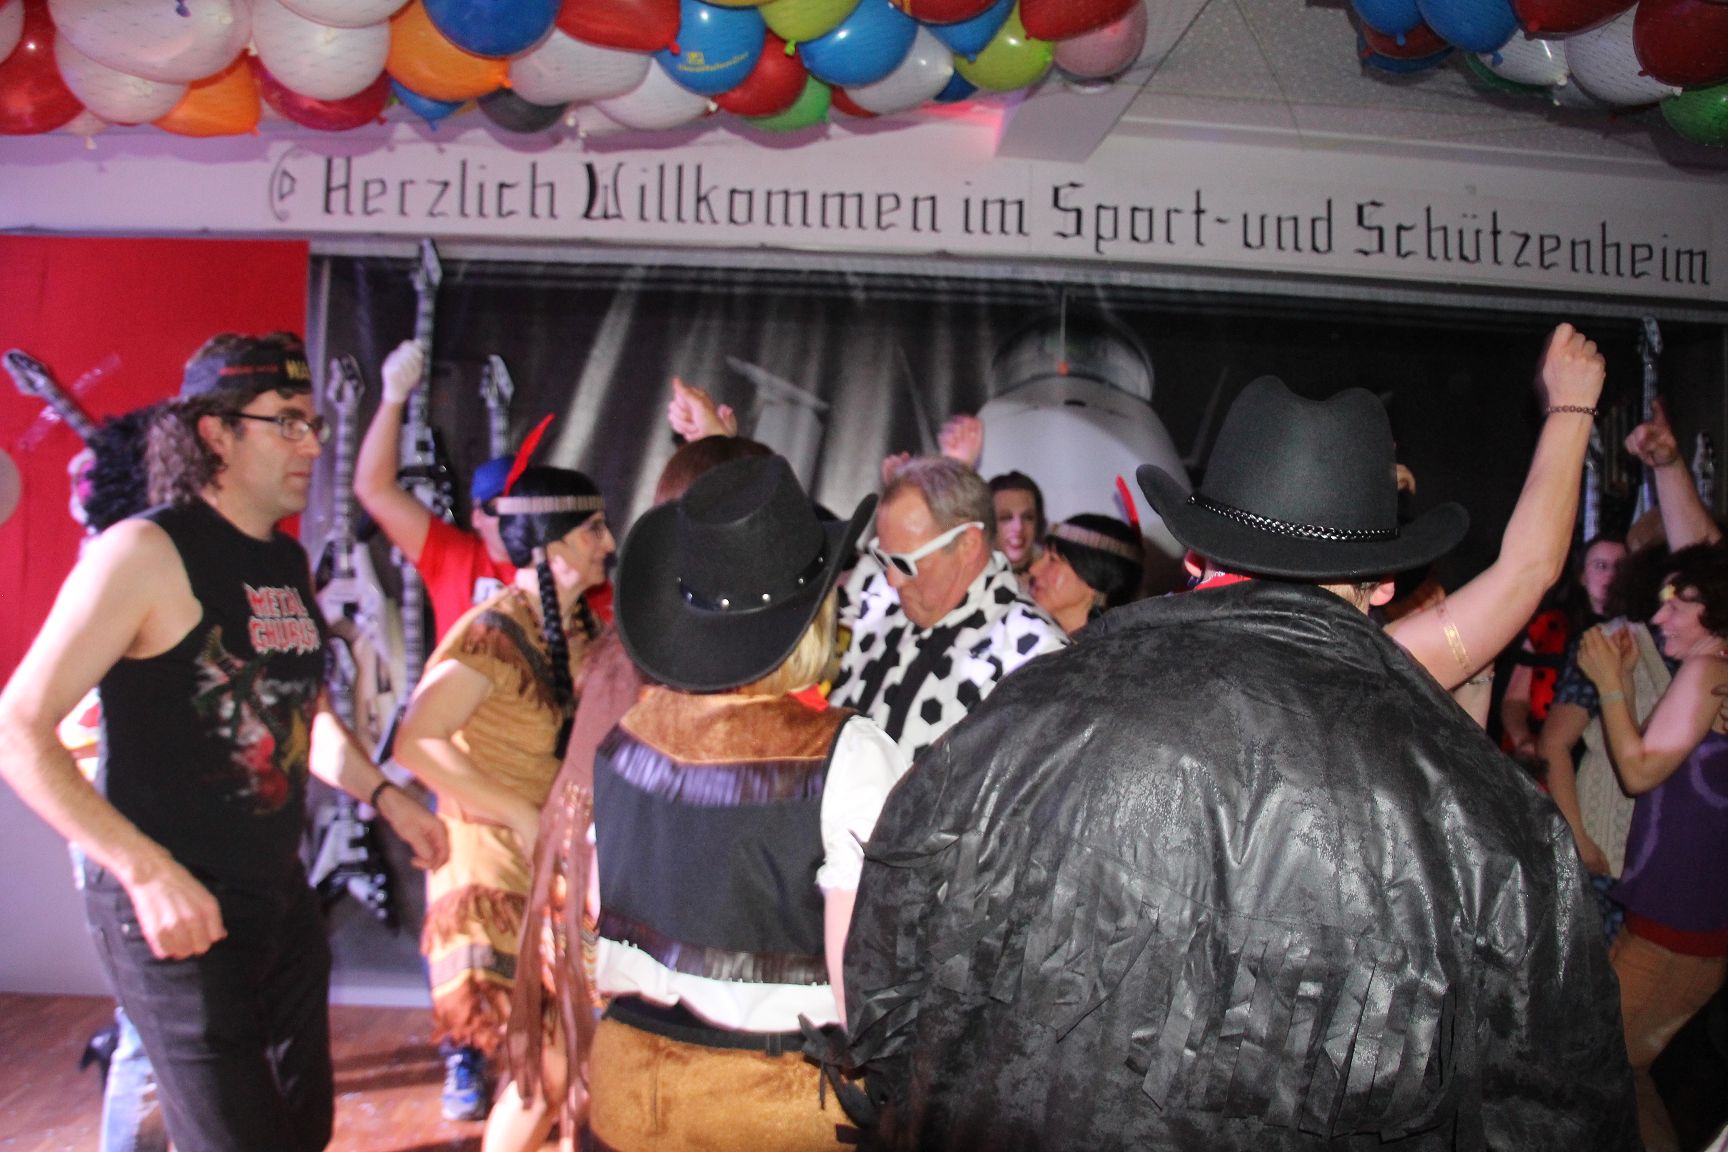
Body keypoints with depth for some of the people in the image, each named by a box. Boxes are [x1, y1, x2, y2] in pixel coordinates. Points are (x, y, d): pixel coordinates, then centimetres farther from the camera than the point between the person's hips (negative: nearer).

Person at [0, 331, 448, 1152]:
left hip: (280, 896, 8)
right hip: (176, 913, -7)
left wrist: (384, 796, 8)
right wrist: (147, 871, -24)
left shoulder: (291, 563, 8)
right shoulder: (145, 552, -15)